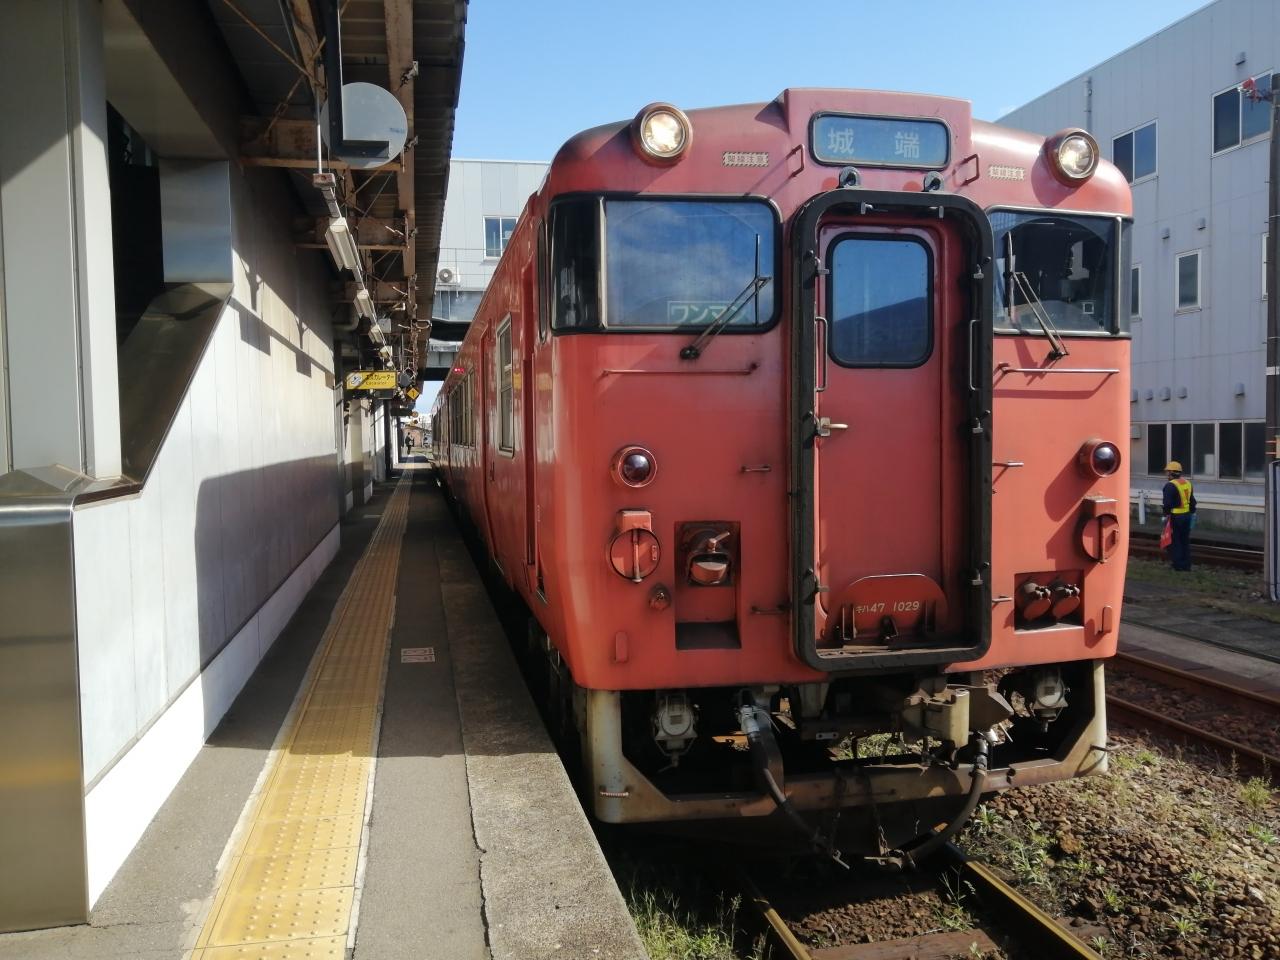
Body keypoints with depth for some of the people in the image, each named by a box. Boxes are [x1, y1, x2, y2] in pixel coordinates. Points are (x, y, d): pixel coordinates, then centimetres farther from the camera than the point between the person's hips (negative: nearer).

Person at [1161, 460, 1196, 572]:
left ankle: (1178, 565, 4)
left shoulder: (1170, 486, -16)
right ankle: (1186, 565, 20)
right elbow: (1192, 501, 16)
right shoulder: (1187, 483, 10)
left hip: (1175, 517, -8)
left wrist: (1166, 514, -11)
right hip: (1187, 515, 8)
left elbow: (1167, 504, -19)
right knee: (1185, 541, 15)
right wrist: (1192, 513, 23)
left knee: (1175, 541, 1)